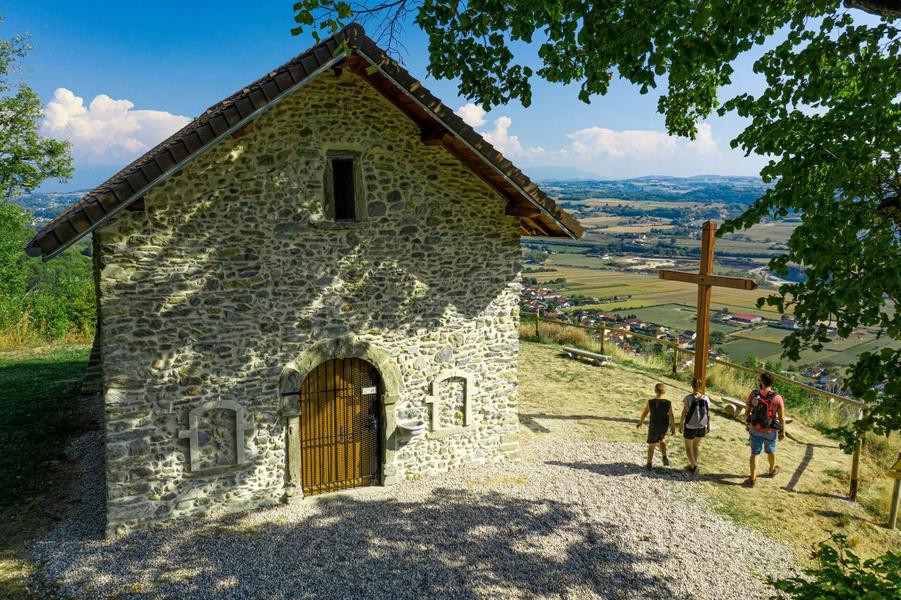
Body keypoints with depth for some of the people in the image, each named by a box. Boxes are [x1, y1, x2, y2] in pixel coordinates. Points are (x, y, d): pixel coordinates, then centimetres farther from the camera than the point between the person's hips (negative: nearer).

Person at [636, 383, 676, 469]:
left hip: (653, 427, -2)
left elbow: (644, 413, -5)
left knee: (651, 445, 16)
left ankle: (649, 464, 28)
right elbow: (671, 417, -9)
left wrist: (640, 422, 12)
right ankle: (665, 457, 20)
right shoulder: (668, 403, -17)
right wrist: (673, 427, 7)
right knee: (661, 439, 32)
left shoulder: (650, 402, -19)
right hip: (664, 426, 2)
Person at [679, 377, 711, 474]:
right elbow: (708, 413, 0)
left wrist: (680, 425, -1)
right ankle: (692, 465, 33)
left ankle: (694, 466, 2)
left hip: (690, 427, -4)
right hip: (702, 427, 4)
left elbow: (684, 413, -13)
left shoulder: (688, 398, -16)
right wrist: (708, 426, 12)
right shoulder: (705, 398, -6)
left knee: (688, 448, 15)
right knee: (695, 445, 25)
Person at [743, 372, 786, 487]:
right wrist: (783, 432, 4)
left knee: (755, 453, 15)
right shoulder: (777, 398, -20)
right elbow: (782, 418, -11)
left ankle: (752, 479, 15)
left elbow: (746, 411, -6)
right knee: (770, 451, 26)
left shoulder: (753, 394, -16)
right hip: (770, 431, 0)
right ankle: (772, 470, 52)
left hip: (755, 429, 0)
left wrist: (747, 424, 11)